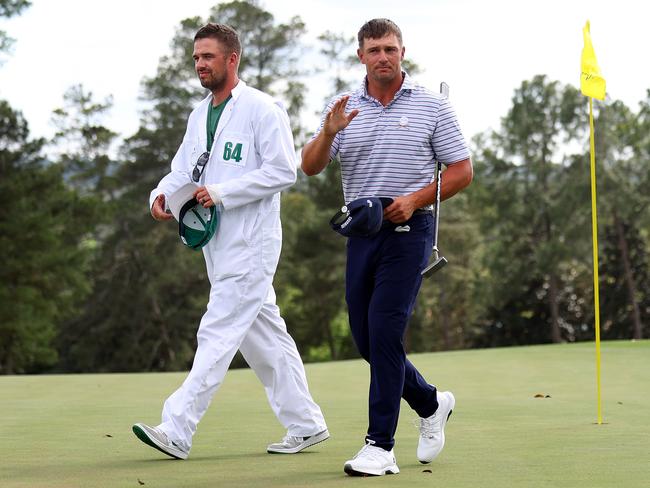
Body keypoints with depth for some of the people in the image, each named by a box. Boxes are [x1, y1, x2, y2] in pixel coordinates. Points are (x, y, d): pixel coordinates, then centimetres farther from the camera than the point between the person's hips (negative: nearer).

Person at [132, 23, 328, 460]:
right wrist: (162, 195, -6)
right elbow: (184, 168, 16)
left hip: (251, 243, -9)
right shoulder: (200, 115, 15)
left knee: (218, 334, -11)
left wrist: (221, 192, -21)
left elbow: (284, 171, -16)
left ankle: (177, 432, -13)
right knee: (264, 335, 12)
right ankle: (306, 424, 20)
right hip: (220, 244, 9)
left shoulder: (262, 109, -11)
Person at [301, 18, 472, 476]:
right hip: (361, 232, 5)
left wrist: (414, 199, -13)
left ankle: (381, 446, -9)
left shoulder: (432, 106, 0)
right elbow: (311, 167, 0)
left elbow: (461, 171, 1)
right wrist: (328, 133, -20)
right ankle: (431, 404, 31)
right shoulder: (343, 108, 8)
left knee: (385, 331, -14)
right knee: (366, 337, 8)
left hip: (409, 230, -5)